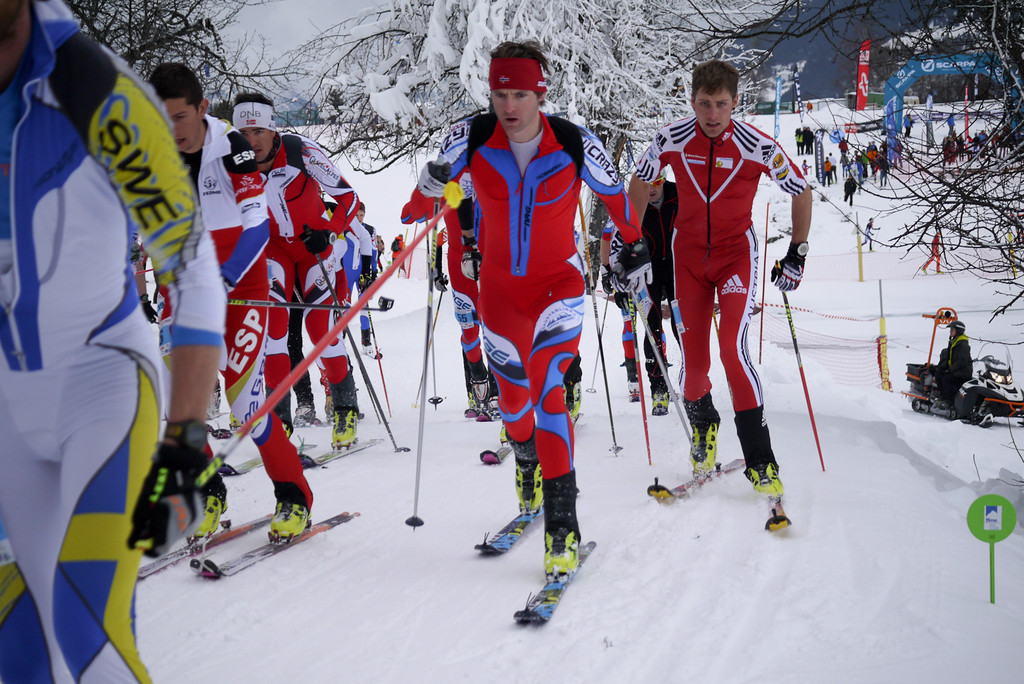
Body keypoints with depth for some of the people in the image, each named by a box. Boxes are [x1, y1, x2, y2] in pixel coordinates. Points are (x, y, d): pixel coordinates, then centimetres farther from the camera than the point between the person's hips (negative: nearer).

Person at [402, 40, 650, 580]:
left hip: (558, 282, -3)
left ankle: (562, 525, -19)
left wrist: (635, 248, 14)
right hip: (499, 284, 3)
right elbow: (435, 178, 9)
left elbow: (614, 192, 4)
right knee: (512, 398, 14)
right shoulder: (471, 138, -13)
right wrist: (415, 213, 18)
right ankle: (527, 460, 50)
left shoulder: (576, 145, -15)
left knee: (547, 389, -20)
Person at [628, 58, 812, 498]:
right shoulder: (672, 139, -13)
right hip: (688, 253, 2)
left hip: (736, 252, -2)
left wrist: (797, 253, -4)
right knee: (693, 358, 3)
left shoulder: (757, 146, -18)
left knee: (734, 348, -20)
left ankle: (760, 461, -12)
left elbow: (801, 191, -3)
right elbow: (640, 181, 7)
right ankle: (702, 426, 36)